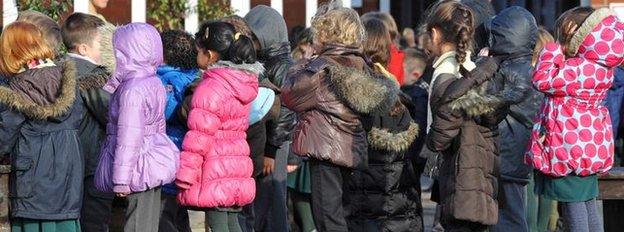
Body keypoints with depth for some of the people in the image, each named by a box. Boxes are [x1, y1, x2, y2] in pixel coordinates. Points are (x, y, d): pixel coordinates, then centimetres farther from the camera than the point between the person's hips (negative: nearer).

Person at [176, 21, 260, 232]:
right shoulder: (245, 83, 9)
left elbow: (198, 140, -17)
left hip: (214, 173, -8)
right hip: (238, 166, 8)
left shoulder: (209, 89, -16)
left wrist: (185, 178, -13)